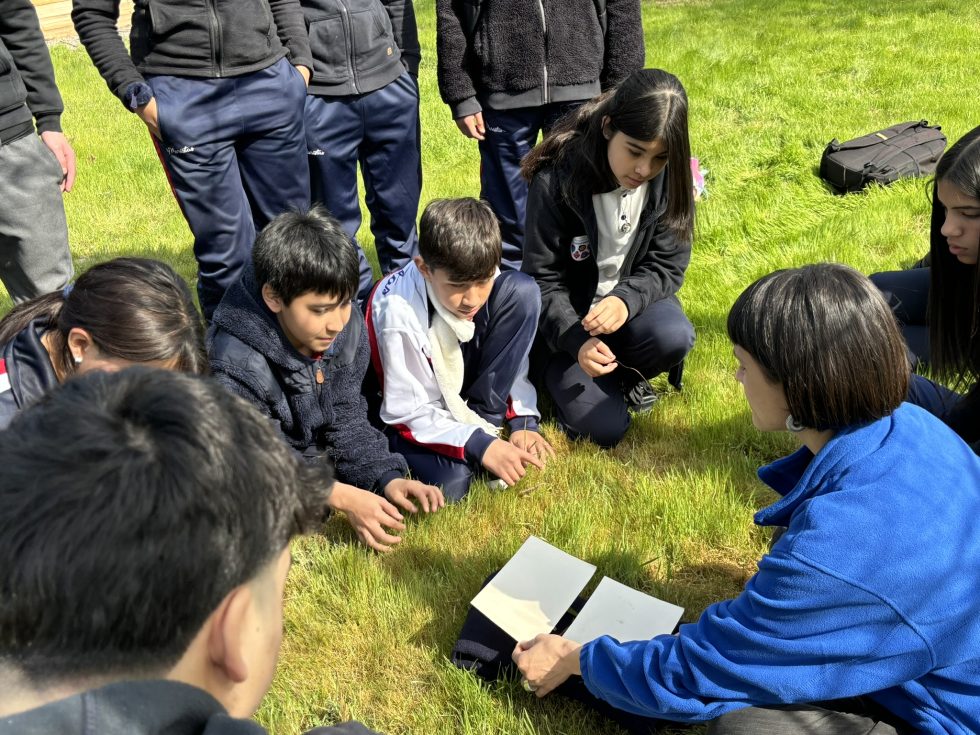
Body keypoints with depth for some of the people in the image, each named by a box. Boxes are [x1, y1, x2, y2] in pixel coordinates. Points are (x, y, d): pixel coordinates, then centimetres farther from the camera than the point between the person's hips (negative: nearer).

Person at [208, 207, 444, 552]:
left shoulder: (347, 333, -15)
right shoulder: (238, 367, -33)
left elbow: (347, 421, -8)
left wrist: (387, 478, -21)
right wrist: (341, 496, -36)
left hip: (320, 452, 5)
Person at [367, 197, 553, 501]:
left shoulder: (483, 280, -19)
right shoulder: (398, 311, -32)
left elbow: (513, 360, -3)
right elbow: (410, 411, -24)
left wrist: (523, 420, -11)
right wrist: (479, 445, -30)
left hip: (468, 384, 5)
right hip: (416, 411, -4)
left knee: (522, 290, -17)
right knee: (452, 481, -34)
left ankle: (483, 420, -12)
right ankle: (479, 436, 1)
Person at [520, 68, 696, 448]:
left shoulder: (670, 179, -13)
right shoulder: (558, 179, -22)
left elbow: (667, 265, -9)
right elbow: (542, 279, -15)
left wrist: (625, 300, -31)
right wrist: (576, 340, -30)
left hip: (632, 299, 3)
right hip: (569, 313, -2)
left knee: (674, 338, -32)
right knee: (603, 427, -17)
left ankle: (621, 373, 3)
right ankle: (557, 370, 15)